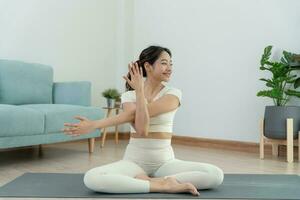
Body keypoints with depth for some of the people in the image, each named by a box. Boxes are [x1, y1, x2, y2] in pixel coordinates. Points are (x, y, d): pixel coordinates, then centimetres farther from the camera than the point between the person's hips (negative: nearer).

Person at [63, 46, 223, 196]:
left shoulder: (173, 94, -2)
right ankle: (162, 185, -23)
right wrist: (139, 90, -23)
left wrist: (95, 124, -19)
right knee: (91, 178, -29)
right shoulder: (129, 96, 1)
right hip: (134, 161, 0)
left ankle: (148, 181, -20)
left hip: (165, 162, 1)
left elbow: (137, 112, -16)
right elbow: (141, 129, -19)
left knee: (216, 175, -22)